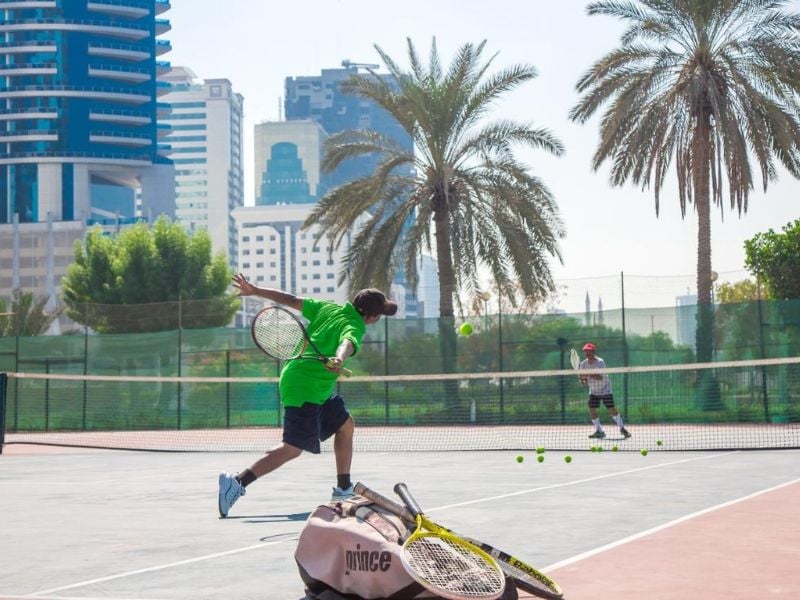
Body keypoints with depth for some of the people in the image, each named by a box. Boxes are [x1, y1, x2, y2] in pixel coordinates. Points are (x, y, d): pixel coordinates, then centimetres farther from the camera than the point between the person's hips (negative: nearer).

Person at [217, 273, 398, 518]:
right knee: (293, 448, -12)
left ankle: (343, 489, 27)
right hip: (305, 390, -10)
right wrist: (339, 360, -59)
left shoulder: (327, 307, 9)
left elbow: (292, 300, 10)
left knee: (345, 425, 20)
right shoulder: (354, 327, -14)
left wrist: (255, 291, 13)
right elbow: (347, 343, -38)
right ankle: (237, 482, -18)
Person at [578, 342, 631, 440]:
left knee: (612, 410, -9)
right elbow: (583, 377, 2)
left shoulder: (600, 362, -20)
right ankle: (599, 431, 5)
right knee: (592, 410, -6)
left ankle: (622, 429, 6)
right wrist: (583, 380, -22)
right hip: (593, 391, 5)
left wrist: (588, 374, -41)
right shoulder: (583, 364, -4)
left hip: (605, 390, -5)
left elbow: (600, 377, -31)